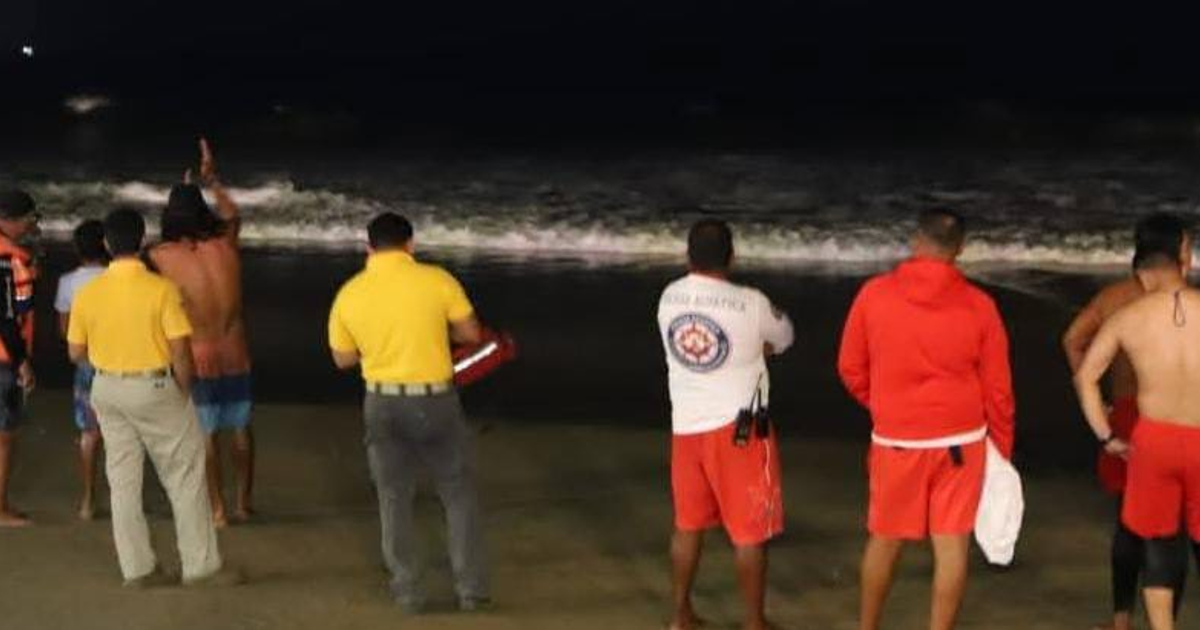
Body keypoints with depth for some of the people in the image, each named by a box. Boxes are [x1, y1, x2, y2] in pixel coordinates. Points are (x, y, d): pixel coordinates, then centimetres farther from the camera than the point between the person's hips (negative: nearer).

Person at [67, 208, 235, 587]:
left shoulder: (88, 293, -4)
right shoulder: (161, 289, -16)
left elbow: (76, 352, 3)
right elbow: (180, 350, -16)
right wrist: (184, 391, -1)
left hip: (107, 390, 4)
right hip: (155, 388, -4)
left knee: (123, 479, 12)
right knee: (185, 476, 7)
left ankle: (137, 568, 16)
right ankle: (200, 565, 9)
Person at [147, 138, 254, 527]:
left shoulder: (166, 257, -16)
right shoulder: (226, 246, -9)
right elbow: (232, 215, 15)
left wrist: (181, 200, 14)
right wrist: (212, 181, 26)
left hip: (199, 360, -3)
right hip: (235, 357, 3)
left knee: (206, 435, 8)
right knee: (241, 429, 16)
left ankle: (217, 509, 13)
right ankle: (244, 502, 27)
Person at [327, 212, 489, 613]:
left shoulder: (349, 294, -2)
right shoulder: (437, 279, -9)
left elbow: (343, 359, 8)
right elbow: (471, 334, 0)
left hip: (383, 403, 2)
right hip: (435, 400, -2)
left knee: (394, 498, 14)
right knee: (459, 494, 12)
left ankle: (408, 591, 17)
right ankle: (472, 588, 14)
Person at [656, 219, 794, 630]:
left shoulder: (669, 298, -1)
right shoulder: (750, 304, -15)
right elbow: (782, 339, 2)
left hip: (685, 426, 5)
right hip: (737, 428, -5)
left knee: (688, 524, 18)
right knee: (750, 530, 6)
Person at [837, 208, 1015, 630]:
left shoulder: (874, 294, -7)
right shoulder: (979, 305, -7)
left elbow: (850, 369, 2)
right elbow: (997, 387, -2)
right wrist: (1002, 448, 11)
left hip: (895, 441, 1)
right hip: (960, 441, -1)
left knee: (884, 540, 16)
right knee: (952, 544, 5)